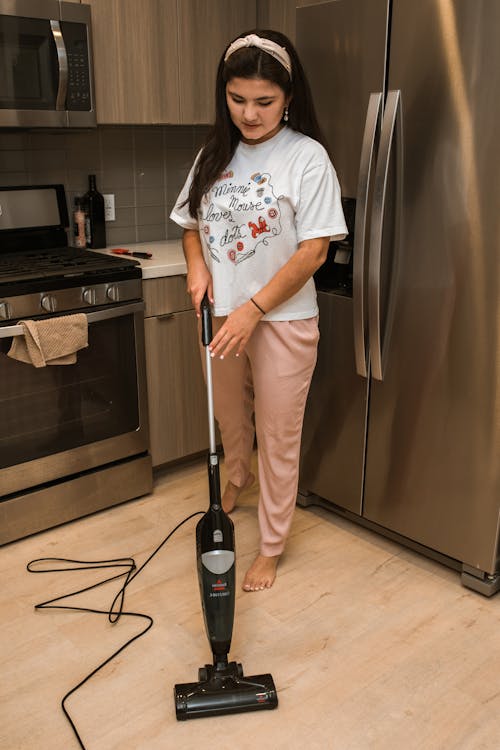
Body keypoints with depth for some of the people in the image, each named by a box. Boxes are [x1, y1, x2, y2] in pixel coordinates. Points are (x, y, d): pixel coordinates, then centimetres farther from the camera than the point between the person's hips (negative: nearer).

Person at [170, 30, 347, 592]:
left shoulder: (307, 157, -11)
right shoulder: (215, 153, 5)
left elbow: (314, 251, -16)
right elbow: (192, 223, 15)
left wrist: (254, 309, -22)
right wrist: (197, 266, -7)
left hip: (282, 319, -5)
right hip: (221, 314, 5)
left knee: (277, 438, 4)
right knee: (228, 414, 23)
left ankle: (271, 547, 21)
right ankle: (237, 477, 54)